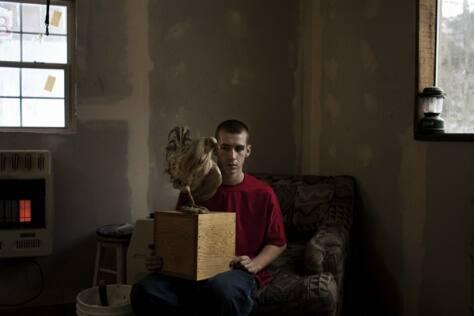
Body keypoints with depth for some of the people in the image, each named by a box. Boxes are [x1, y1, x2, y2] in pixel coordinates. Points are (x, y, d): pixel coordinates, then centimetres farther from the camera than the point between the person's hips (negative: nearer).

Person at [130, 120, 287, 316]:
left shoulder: (263, 194, 4)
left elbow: (278, 242, 11)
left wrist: (254, 265, -8)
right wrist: (161, 258, -6)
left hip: (239, 272, -2)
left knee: (222, 289, -42)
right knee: (145, 291, -28)